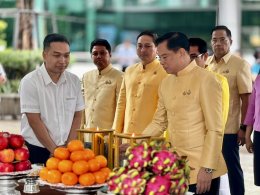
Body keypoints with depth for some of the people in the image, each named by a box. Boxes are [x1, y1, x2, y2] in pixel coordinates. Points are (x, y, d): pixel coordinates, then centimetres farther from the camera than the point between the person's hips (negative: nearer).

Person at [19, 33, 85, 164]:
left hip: (66, 150, 4)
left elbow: (77, 115, 7)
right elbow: (34, 121, -12)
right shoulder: (30, 82, -10)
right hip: (36, 151, -3)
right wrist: (54, 150, -11)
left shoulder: (74, 81, 4)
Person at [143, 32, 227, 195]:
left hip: (200, 169, -6)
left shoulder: (206, 80, -11)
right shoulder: (166, 83, 10)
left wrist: (207, 168, -17)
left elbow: (215, 129, -13)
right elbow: (159, 123, 17)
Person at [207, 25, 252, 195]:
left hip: (229, 128, -4)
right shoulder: (205, 64, 7)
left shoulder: (240, 64, -6)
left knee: (232, 167, 3)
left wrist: (243, 127, -13)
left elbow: (246, 98, -8)